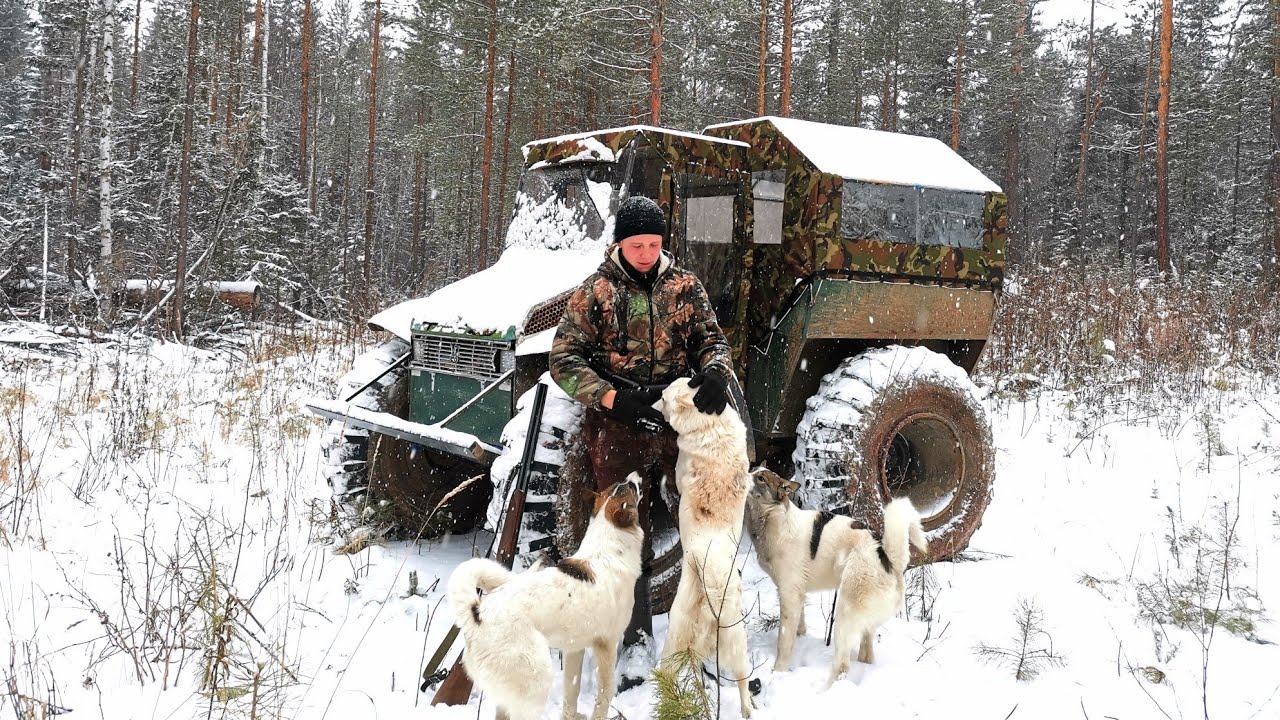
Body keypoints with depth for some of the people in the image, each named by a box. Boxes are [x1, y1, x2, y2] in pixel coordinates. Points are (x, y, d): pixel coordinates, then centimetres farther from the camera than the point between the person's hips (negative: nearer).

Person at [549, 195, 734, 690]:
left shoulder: (684, 286, 6)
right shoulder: (594, 291, -1)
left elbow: (711, 339, 8)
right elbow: (563, 360, -4)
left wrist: (715, 371, -17)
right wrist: (613, 399, -18)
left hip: (682, 423, 2)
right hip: (620, 430, -2)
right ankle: (638, 644, 16)